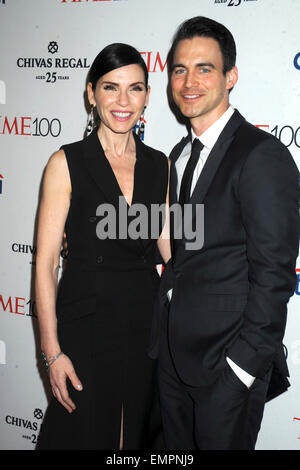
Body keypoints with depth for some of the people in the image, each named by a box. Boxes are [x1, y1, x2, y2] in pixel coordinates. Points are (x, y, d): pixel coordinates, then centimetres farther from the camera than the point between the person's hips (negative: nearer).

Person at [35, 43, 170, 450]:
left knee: (143, 435, 16)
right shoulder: (67, 163, -7)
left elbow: (171, 249, 9)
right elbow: (45, 262, -8)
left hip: (147, 323, 4)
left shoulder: (161, 165, 5)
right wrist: (52, 350, -12)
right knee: (87, 434, 9)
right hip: (86, 324, -3)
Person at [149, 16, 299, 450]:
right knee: (178, 449, 19)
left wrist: (242, 364, -17)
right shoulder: (181, 154, 11)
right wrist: (164, 337, 8)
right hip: (174, 356, 8)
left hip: (228, 364, -7)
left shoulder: (263, 156, -16)